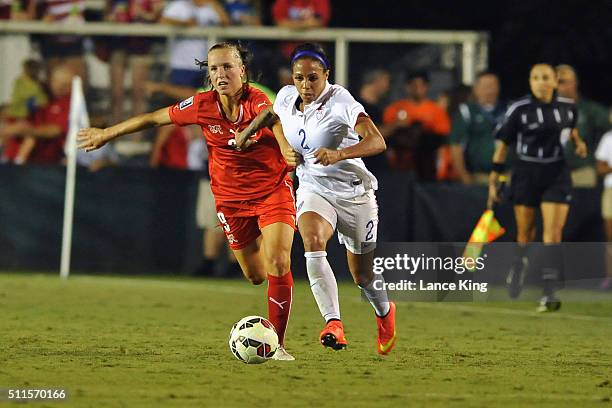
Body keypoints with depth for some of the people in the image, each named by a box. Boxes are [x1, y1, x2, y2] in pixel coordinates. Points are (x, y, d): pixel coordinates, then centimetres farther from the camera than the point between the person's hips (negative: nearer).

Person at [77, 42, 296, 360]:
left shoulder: (256, 101, -21)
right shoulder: (203, 105, -11)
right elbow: (154, 118, 3)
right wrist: (106, 134, 12)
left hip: (273, 189, -3)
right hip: (231, 198, 3)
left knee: (277, 263, -19)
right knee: (255, 275, 9)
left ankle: (278, 343, -8)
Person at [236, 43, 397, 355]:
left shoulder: (339, 101, -21)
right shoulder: (286, 97, -4)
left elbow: (377, 141, -34)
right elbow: (271, 113, 24)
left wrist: (339, 154, -48)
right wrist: (248, 131, 14)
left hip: (354, 193, -3)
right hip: (313, 189, 3)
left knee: (363, 275, 10)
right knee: (313, 243, -30)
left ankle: (384, 312, 45)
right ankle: (333, 324, -39)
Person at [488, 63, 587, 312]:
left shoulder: (567, 107, 1)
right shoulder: (518, 110, -8)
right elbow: (502, 145, -2)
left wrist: (578, 143, 5)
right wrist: (493, 182, -4)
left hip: (557, 174, 1)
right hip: (526, 173, -1)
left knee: (553, 233, -10)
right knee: (525, 231, 9)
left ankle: (549, 294, -15)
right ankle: (520, 263, 43)